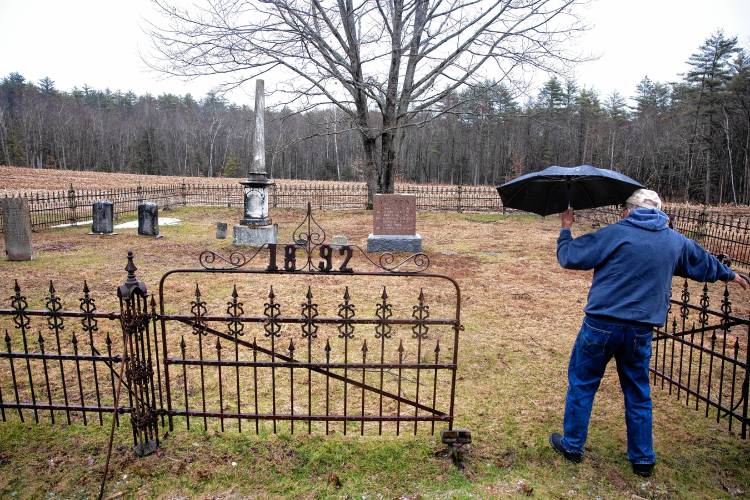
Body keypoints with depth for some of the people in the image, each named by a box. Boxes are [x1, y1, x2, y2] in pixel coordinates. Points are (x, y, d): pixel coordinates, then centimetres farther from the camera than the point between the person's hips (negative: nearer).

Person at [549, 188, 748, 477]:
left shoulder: (615, 233, -8)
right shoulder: (676, 242, 10)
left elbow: (568, 257, -8)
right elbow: (705, 263, 30)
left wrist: (565, 229, 9)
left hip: (601, 325, -4)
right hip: (641, 331, 5)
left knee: (582, 383, 11)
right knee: (638, 394, 19)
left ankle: (572, 446, 22)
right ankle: (643, 460, 31)